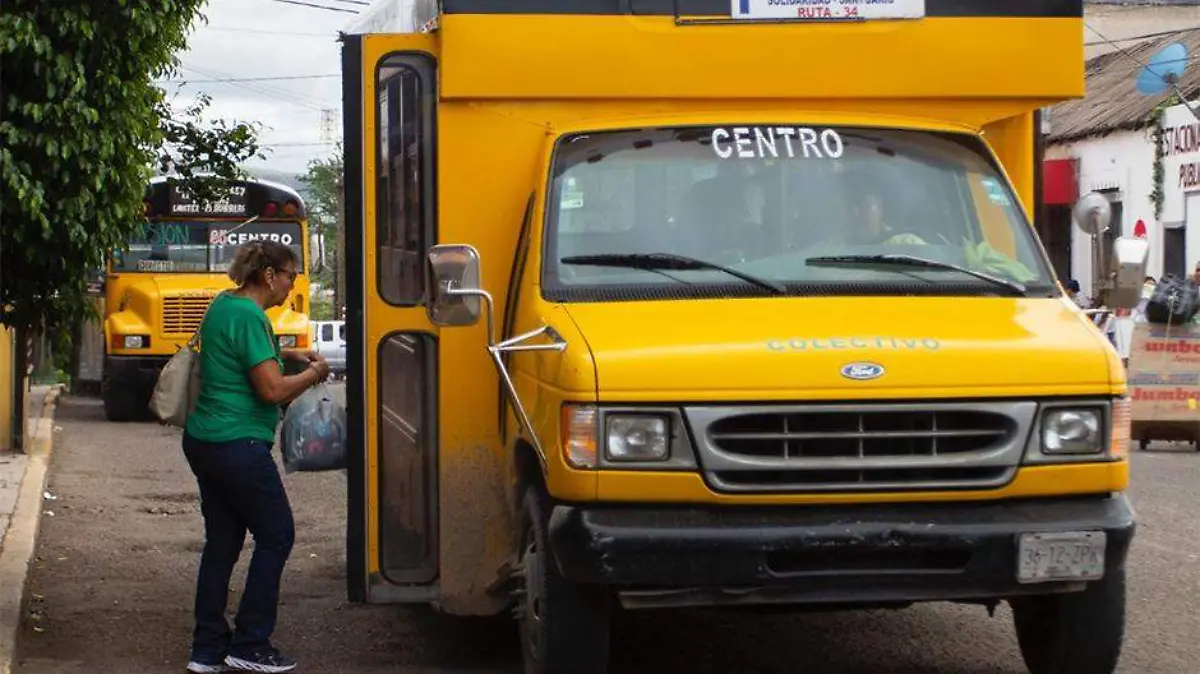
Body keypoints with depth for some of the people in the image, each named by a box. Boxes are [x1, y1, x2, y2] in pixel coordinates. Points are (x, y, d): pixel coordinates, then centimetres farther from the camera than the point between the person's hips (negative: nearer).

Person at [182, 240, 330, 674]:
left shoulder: (224, 305, 12)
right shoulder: (249, 316, -17)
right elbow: (273, 390, -20)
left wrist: (288, 355, 21)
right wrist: (313, 375, -4)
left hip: (203, 442, 10)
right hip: (238, 448, -10)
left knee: (221, 541, 13)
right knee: (276, 536, 2)